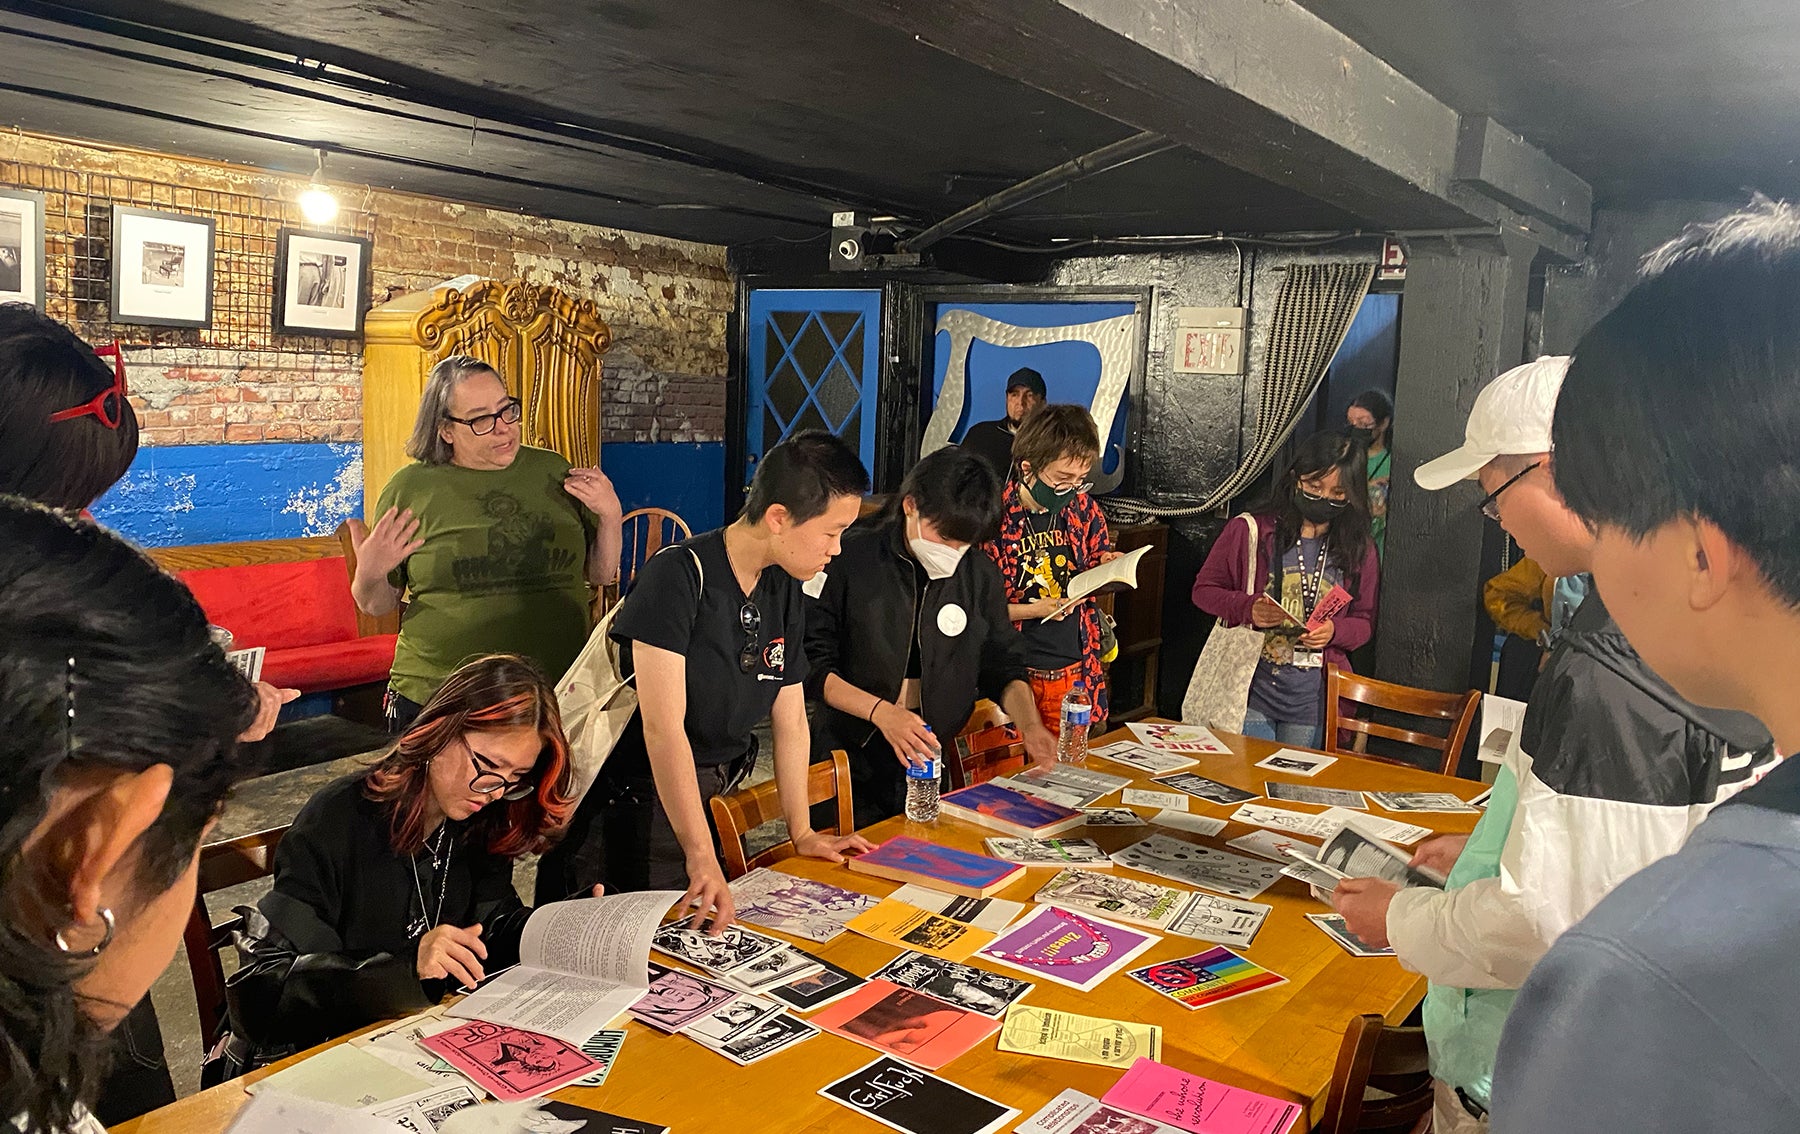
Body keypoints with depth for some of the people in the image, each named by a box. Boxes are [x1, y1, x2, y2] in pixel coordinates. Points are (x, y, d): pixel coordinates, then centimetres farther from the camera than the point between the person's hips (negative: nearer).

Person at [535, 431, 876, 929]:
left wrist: (801, 833, 9)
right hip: (633, 805, -7)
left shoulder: (785, 590, 3)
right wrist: (702, 857, -31)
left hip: (712, 799, 7)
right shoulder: (678, 575, -21)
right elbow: (663, 729, -27)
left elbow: (791, 724, 9)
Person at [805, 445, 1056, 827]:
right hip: (849, 763, -3)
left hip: (932, 765, 3)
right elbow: (810, 665, -12)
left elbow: (1003, 667, 9)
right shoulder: (850, 559, -13)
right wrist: (880, 711, -23)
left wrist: (1030, 725, -9)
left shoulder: (979, 576, 0)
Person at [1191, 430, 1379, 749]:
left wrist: (1333, 631, -13)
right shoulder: (1249, 531, -5)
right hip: (1250, 690, -2)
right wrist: (1248, 608, -18)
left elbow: (1364, 621, 10)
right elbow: (1203, 589, 1)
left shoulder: (1359, 551, 3)